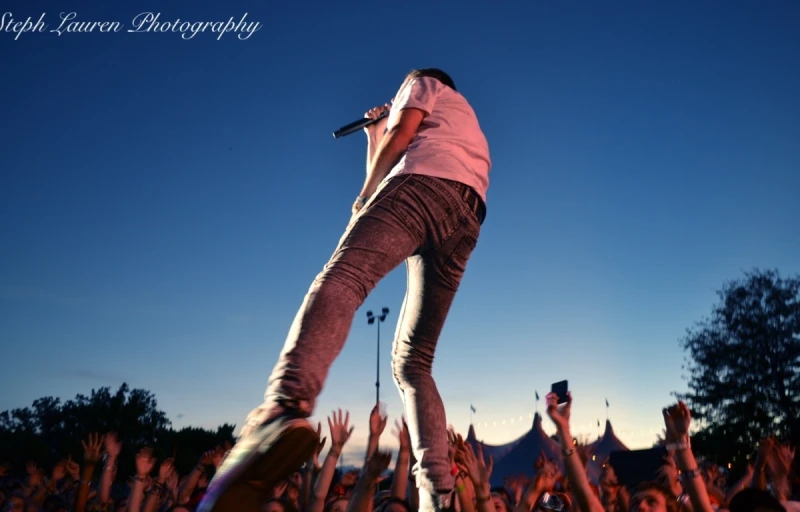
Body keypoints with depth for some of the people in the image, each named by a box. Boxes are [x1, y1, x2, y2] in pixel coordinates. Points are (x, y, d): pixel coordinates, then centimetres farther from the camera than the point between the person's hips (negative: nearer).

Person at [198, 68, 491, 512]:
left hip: (427, 181, -7)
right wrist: (374, 137, 50)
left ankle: (284, 409, -62)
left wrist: (365, 196, 9)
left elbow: (402, 133, 7)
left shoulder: (423, 83, 30)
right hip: (468, 218, 7)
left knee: (341, 278, -31)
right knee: (412, 362, 3)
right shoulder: (469, 127, 48)